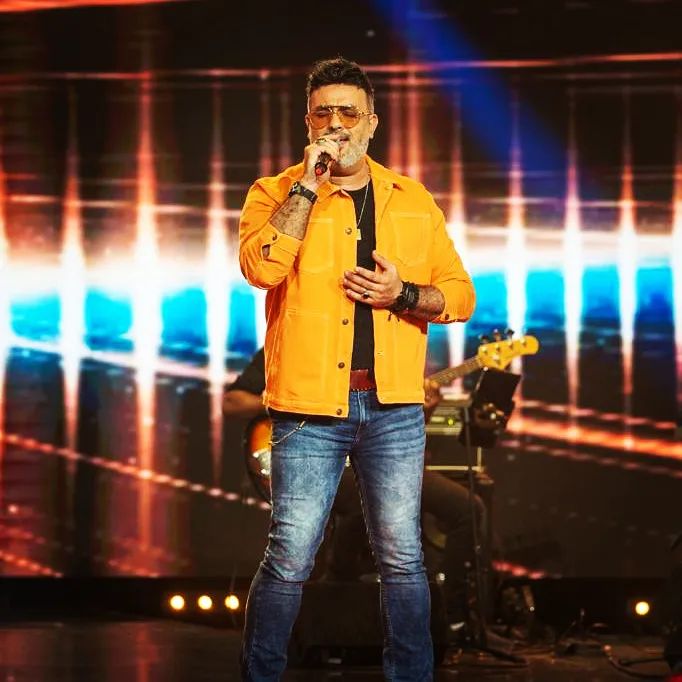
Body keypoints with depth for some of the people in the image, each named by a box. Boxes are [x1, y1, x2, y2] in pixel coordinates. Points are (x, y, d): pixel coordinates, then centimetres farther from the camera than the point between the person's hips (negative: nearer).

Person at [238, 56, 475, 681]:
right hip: (309, 405, -2)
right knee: (289, 560, -3)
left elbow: (460, 295, 12)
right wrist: (310, 183, -14)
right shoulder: (277, 194, 4)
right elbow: (261, 266, -17)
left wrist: (403, 294, -8)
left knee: (402, 559, 6)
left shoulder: (413, 200, 12)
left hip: (394, 406, 3)